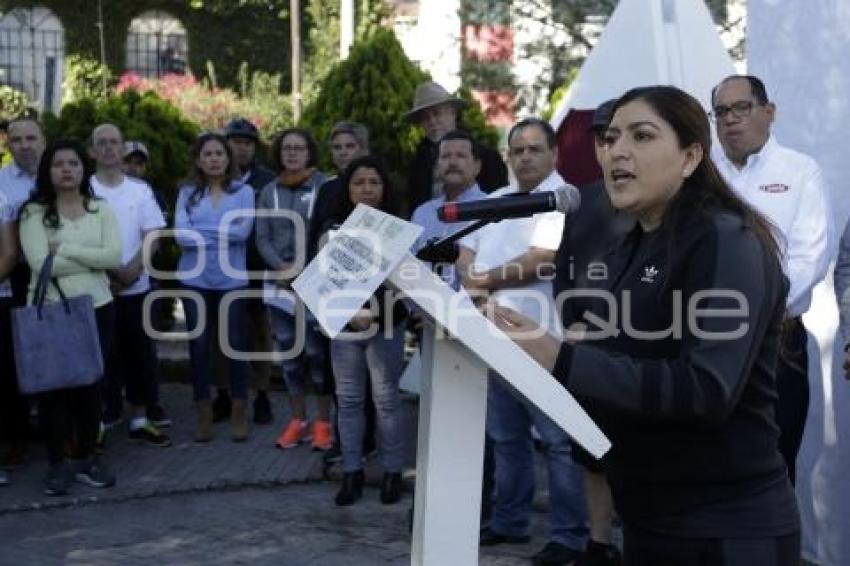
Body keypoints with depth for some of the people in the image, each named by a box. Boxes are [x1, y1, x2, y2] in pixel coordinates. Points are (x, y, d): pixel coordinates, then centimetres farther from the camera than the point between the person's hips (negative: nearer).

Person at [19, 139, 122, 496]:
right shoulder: (34, 212, -2)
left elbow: (115, 256, -7)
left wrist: (66, 248, -12)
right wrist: (94, 259, -10)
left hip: (96, 308, 2)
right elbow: (40, 262, -15)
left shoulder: (101, 210, 7)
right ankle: (57, 463, 11)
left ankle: (89, 459, 19)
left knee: (90, 383, 8)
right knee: (53, 385, 1)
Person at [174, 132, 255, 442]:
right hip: (195, 279, 1)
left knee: (235, 343, 1)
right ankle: (203, 414, 14)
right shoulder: (188, 192, 6)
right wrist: (223, 236, -8)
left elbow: (242, 232, -10)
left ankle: (240, 413, 13)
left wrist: (202, 231, -6)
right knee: (199, 344, 4)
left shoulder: (243, 192, 4)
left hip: (232, 279, -1)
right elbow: (181, 235, -6)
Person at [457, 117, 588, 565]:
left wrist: (486, 279, -7)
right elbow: (466, 253, 16)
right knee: (505, 436, 15)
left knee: (559, 441, -4)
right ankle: (509, 522, 27)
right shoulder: (496, 201, 18)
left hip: (545, 339, -8)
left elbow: (542, 260, -18)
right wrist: (474, 283, -6)